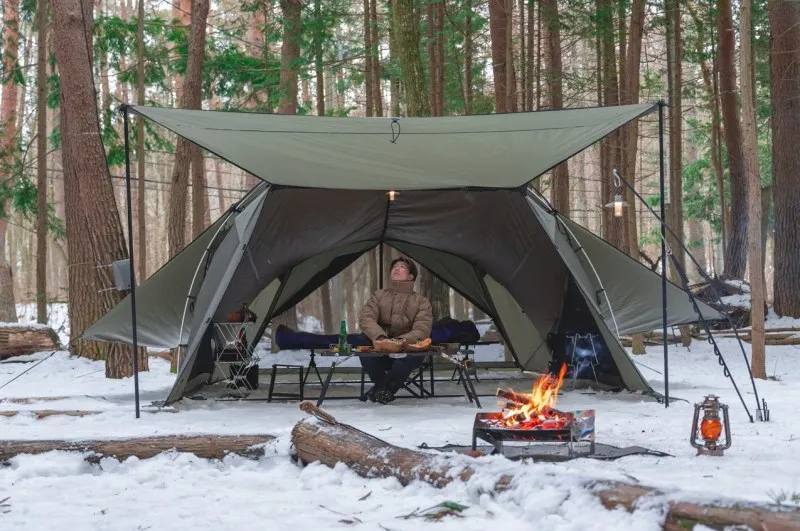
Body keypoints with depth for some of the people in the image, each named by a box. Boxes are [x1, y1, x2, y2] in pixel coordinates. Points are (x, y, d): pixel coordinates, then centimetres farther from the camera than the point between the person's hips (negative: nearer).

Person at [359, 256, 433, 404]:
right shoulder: (378, 296, 11)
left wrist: (402, 340, -33)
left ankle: (381, 388, -16)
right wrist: (379, 337, -32)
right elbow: (366, 319, -8)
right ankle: (386, 388, -13)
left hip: (406, 352, -1)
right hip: (380, 353, 1)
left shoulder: (422, 302, 6)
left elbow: (421, 330, -10)